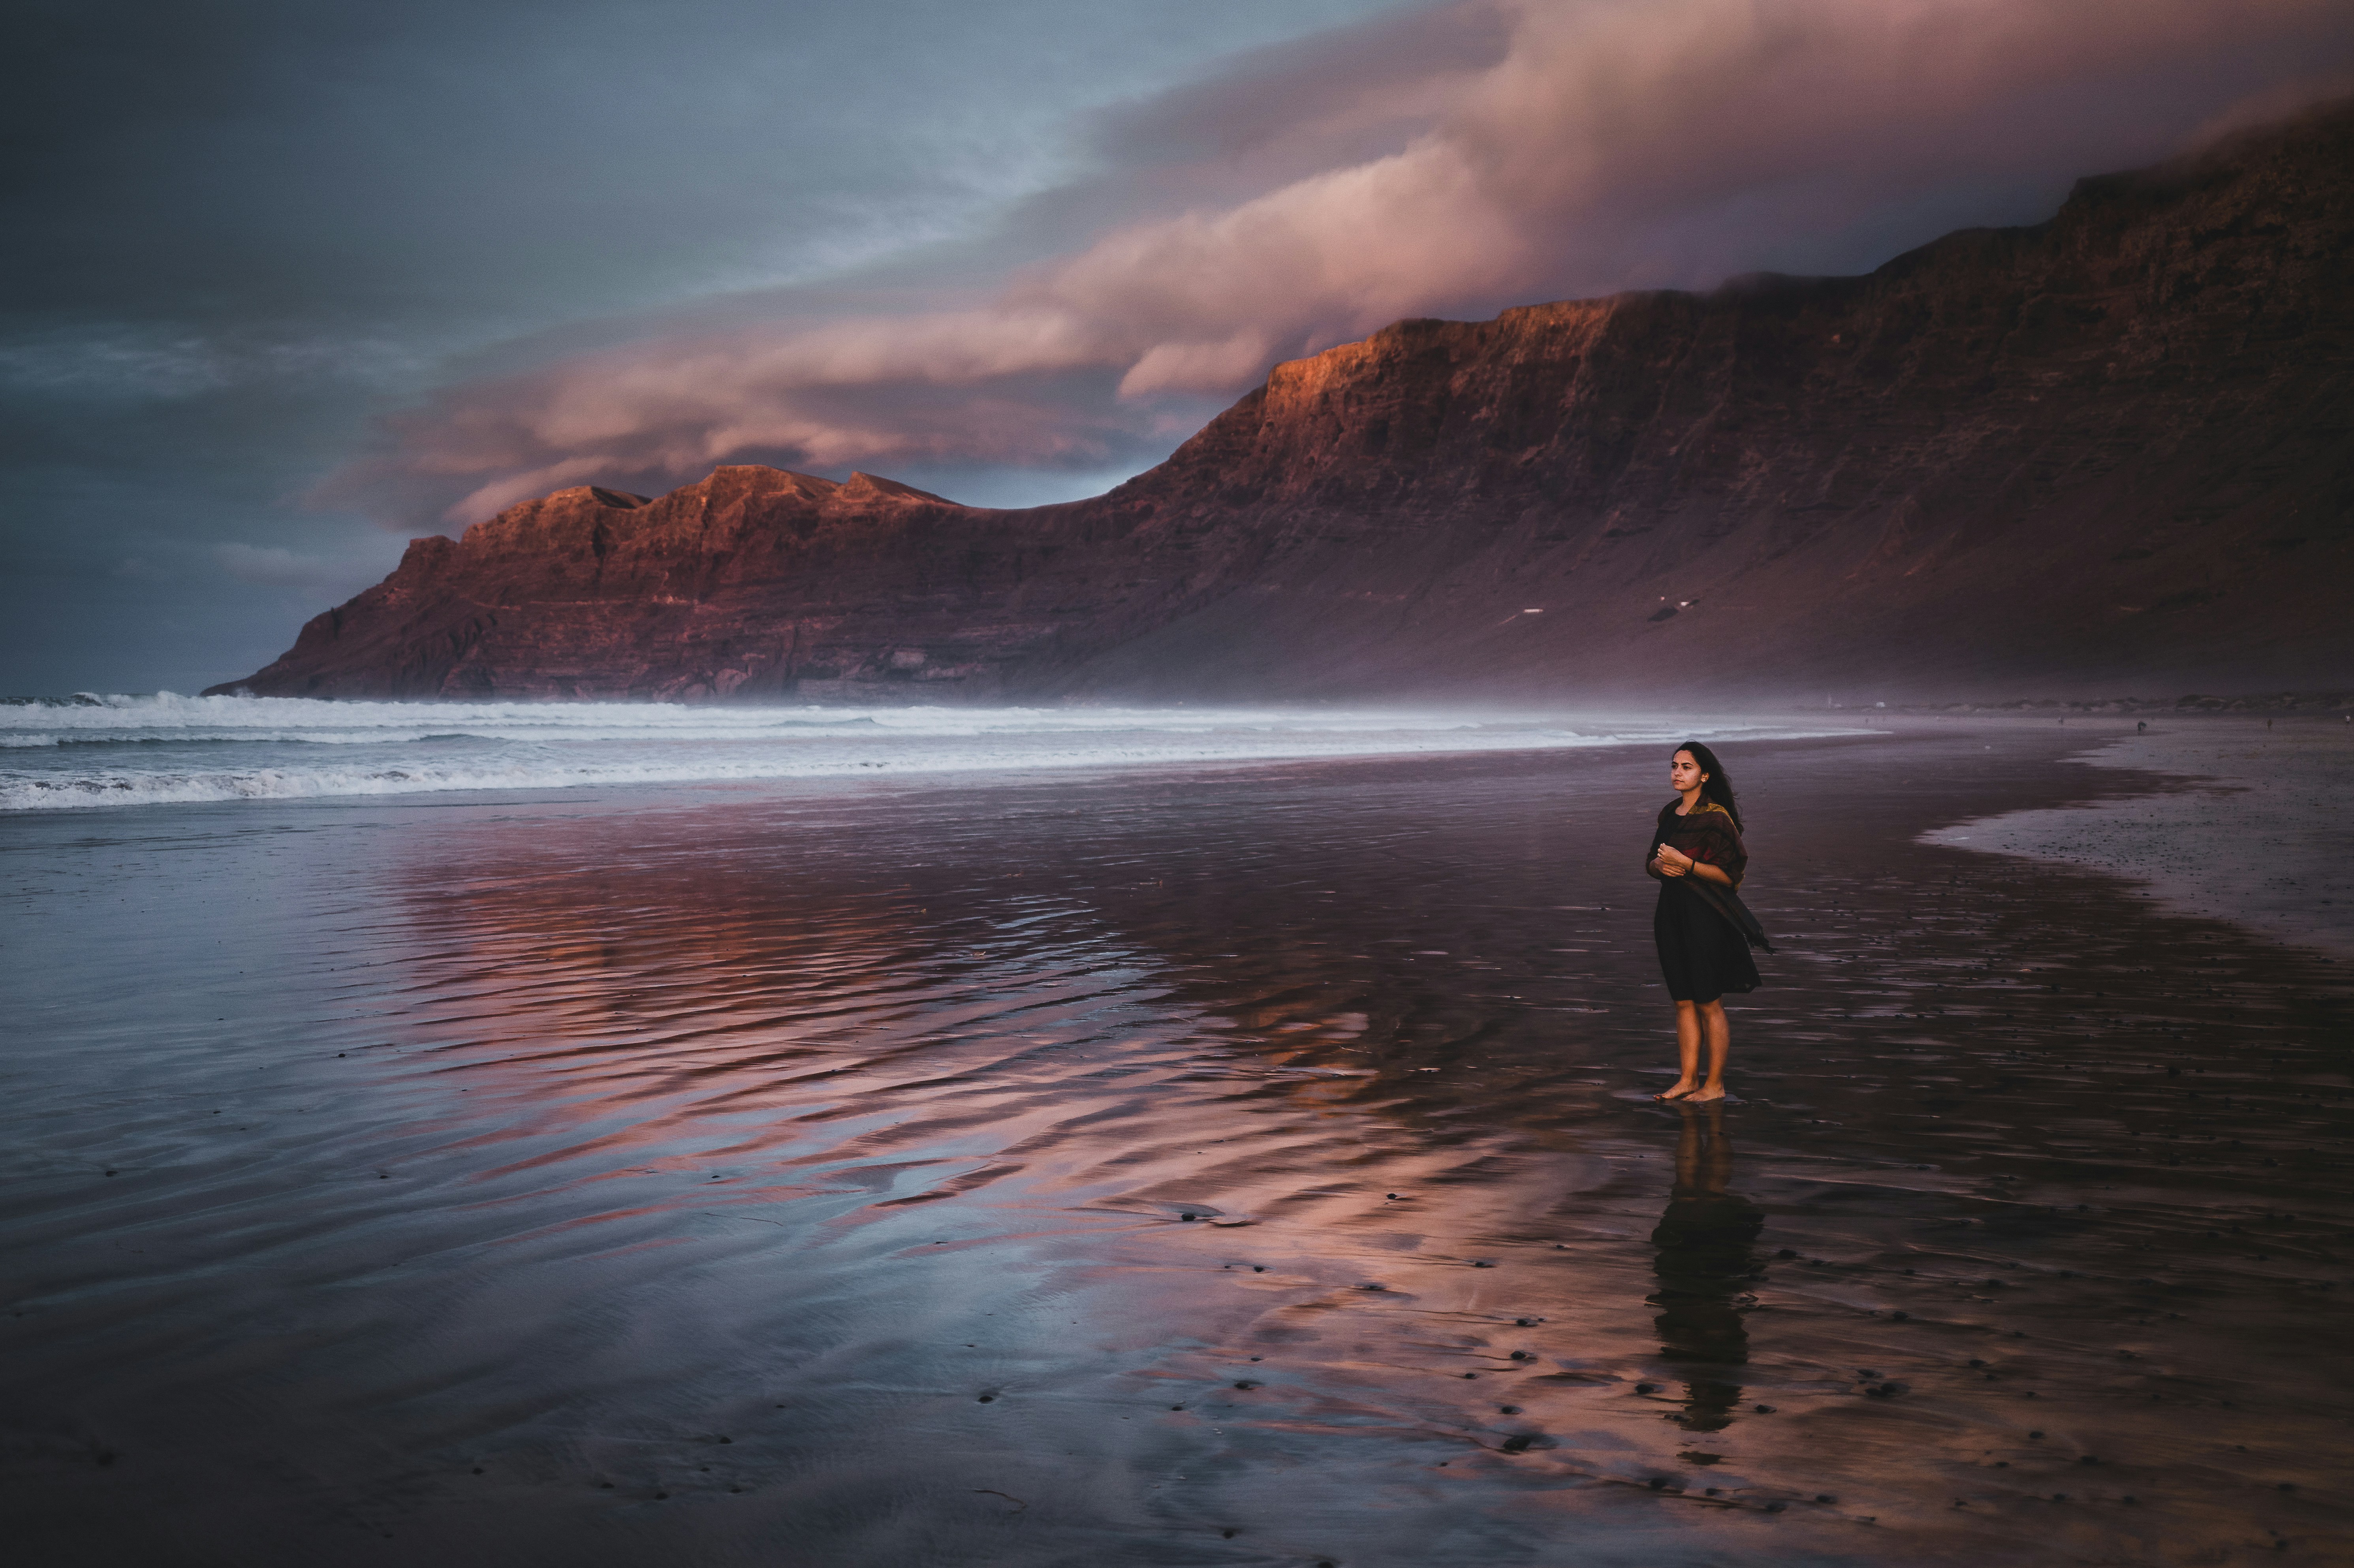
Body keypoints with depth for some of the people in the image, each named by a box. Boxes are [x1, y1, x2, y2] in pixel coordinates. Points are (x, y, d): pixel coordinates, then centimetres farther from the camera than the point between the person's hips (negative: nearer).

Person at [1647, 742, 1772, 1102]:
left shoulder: (1715, 817, -11)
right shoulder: (1669, 814, 12)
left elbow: (1730, 874, -14)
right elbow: (1651, 860, 17)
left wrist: (1685, 863, -22)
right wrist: (1660, 865, -6)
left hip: (1705, 917, -7)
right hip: (1672, 913, 7)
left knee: (1708, 1004, 0)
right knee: (1683, 1002, 11)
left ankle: (1714, 1085, 8)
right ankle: (1687, 1079, 17)